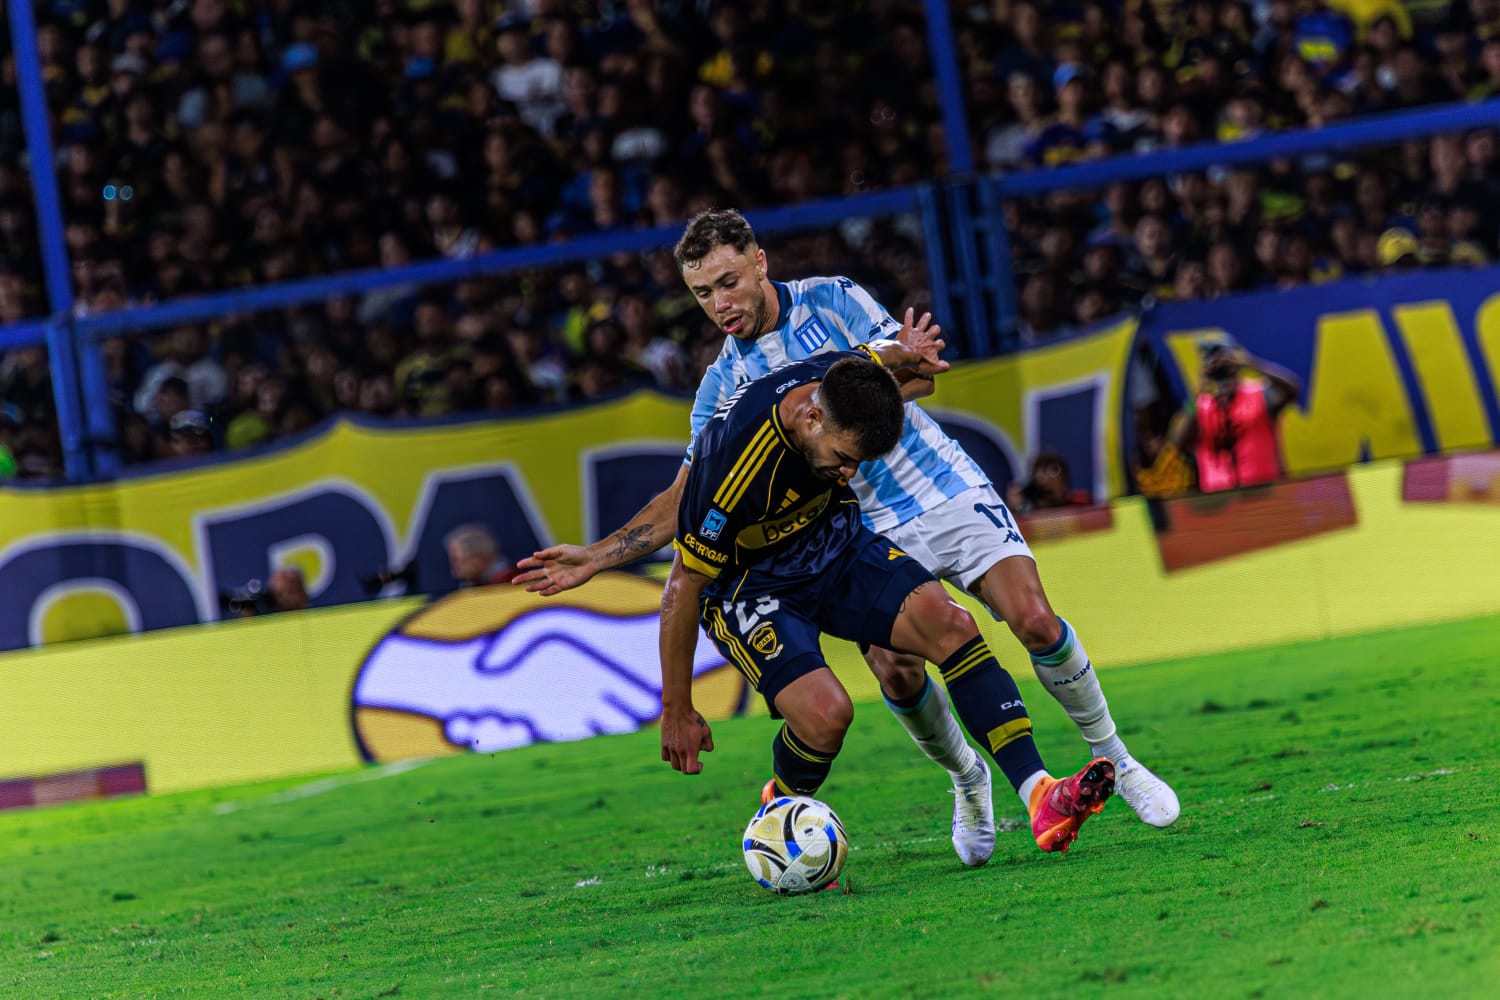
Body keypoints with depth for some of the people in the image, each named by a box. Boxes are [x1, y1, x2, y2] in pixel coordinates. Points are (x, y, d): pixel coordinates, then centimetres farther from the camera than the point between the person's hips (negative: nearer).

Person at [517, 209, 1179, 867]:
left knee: (1035, 622, -17)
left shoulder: (832, 299, -5)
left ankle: (1114, 760, 4)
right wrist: (593, 558, -7)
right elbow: (686, 497, 3)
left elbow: (919, 378, -13)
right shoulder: (724, 384, 2)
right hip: (873, 531, 2)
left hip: (945, 490, -2)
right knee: (894, 670, -20)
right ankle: (968, 782, 9)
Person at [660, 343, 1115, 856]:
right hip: (746, 584, -6)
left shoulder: (846, 377, -19)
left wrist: (903, 354, -8)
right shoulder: (732, 462, -36)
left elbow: (878, 350, 13)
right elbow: (682, 588, -24)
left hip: (835, 543, 6)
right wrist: (677, 712, -19)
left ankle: (1039, 796, -19)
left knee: (949, 623, -17)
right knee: (826, 712, -27)